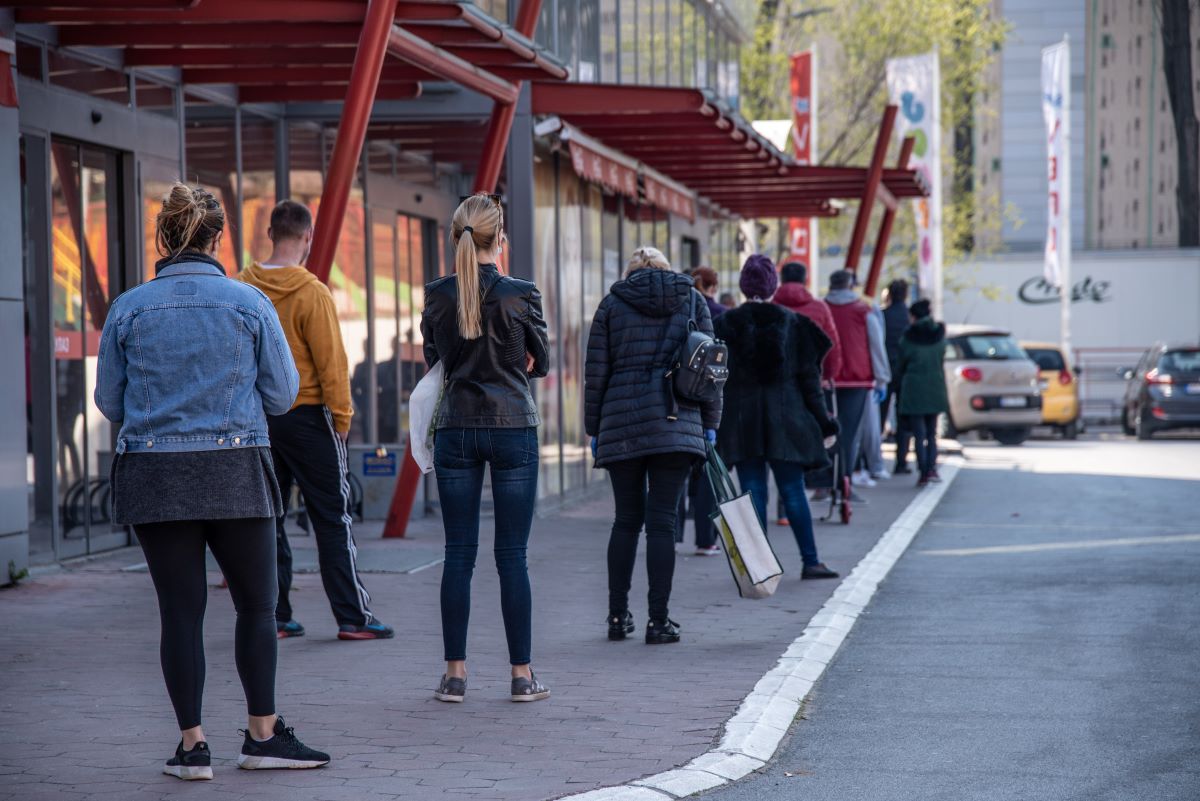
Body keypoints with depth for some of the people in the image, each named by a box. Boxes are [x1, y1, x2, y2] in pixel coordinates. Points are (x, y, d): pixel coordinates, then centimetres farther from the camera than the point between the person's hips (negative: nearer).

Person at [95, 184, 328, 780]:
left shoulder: (128, 309, -1)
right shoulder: (250, 304, -3)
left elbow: (110, 402, 7)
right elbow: (282, 394, 2)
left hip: (153, 476, 1)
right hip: (236, 471, -1)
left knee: (180, 609, 5)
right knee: (256, 603, 11)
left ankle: (192, 745, 6)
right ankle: (263, 735, 14)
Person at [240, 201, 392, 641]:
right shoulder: (312, 292, -14)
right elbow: (330, 361, -14)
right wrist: (342, 416, -4)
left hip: (256, 418, 5)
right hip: (305, 415, -5)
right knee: (332, 518, 1)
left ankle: (273, 617, 11)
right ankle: (353, 618, 2)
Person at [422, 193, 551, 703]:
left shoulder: (437, 296, 0)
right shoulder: (521, 295, -7)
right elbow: (539, 363, 5)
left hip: (455, 429, 2)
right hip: (514, 428, -2)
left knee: (459, 554, 6)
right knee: (512, 555, 2)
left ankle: (455, 673, 6)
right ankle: (522, 674, 5)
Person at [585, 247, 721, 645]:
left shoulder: (612, 303, 8)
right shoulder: (692, 299, 9)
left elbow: (596, 372, 5)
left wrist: (594, 428, 11)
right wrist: (710, 423, 10)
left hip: (621, 423, 1)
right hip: (677, 425, -1)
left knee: (626, 520, 11)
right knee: (662, 521, 0)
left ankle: (618, 616, 13)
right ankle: (659, 620, -3)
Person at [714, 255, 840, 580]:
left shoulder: (725, 324, -2)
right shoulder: (791, 323, 0)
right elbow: (809, 375, 1)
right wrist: (821, 418, 7)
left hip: (740, 419, -1)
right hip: (784, 417, 1)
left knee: (753, 492, 2)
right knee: (793, 490, 7)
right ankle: (811, 562, 8)